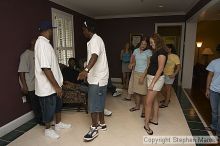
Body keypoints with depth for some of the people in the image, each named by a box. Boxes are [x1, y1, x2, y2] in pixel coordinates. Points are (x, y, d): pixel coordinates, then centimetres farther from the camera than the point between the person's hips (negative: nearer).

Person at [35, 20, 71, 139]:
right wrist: (56, 86, -25)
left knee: (58, 104, 23)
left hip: (53, 84, 10)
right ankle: (48, 129, 31)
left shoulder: (44, 42, 10)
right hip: (48, 86, -10)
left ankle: (58, 123, 42)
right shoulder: (42, 44, -23)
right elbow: (45, 68, -29)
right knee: (49, 108, 9)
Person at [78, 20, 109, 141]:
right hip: (99, 77, 10)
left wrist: (86, 70, -50)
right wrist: (87, 71, 42)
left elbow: (95, 56, -35)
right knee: (99, 102, 17)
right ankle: (102, 124, 29)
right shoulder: (95, 39, 18)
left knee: (93, 104, -3)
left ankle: (94, 129, 10)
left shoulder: (95, 40, -15)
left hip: (97, 78, -10)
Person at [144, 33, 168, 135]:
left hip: (156, 78, -10)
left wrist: (153, 83, -21)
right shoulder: (156, 51, 13)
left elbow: (160, 68, -20)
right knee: (154, 99, 17)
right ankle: (155, 119, 30)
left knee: (148, 102, -7)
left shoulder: (161, 52, -15)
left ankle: (146, 124, 4)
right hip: (151, 77, 10)